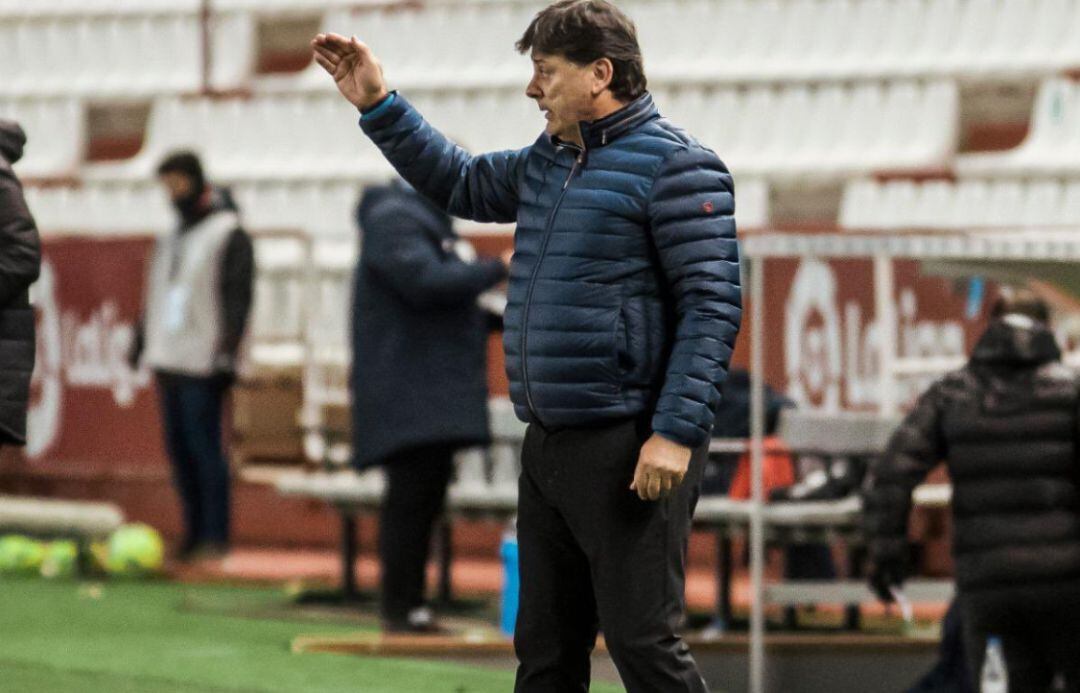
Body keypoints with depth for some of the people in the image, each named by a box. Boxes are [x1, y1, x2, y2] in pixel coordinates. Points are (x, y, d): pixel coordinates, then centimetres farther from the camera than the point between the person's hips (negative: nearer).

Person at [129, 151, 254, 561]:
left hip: (202, 364, -8)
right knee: (178, 450, 6)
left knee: (204, 448, -10)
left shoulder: (229, 234, -4)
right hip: (168, 359, 8)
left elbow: (237, 296, -10)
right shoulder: (173, 236, 20)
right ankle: (194, 532, 9)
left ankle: (215, 536, -9)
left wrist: (226, 350, -18)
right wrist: (141, 339, 17)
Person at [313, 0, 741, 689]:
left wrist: (676, 433, -23)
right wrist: (378, 105, 25)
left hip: (629, 450, -9)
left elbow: (712, 306, -16)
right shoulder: (548, 161, 17)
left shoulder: (674, 166, -10)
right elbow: (460, 183, 34)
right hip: (549, 446, 9)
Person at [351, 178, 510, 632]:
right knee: (411, 497, -11)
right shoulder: (393, 223, -10)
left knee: (423, 501, 9)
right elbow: (424, 283, -24)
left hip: (437, 399, 10)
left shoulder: (432, 224, 22)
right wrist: (497, 271, -20)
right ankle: (399, 610, -10)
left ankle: (410, 610, 10)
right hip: (409, 397, -10)